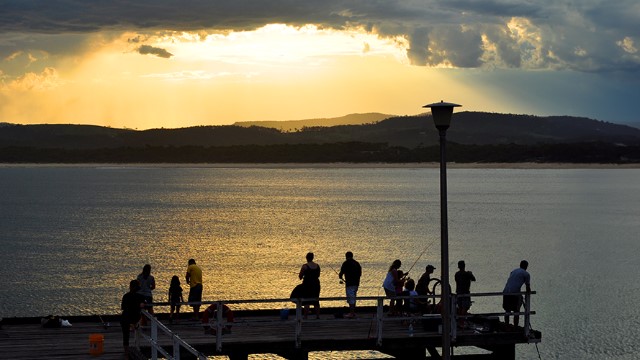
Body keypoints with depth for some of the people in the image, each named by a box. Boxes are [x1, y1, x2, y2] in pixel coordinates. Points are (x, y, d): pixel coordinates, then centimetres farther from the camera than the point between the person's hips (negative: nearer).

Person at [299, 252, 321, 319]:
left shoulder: (305, 266, -12)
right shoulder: (317, 266, 4)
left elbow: (300, 277, -7)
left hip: (307, 284, -5)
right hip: (316, 284, 5)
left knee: (306, 302, -2)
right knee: (316, 301, 13)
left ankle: (305, 317, -4)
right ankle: (318, 316, 14)